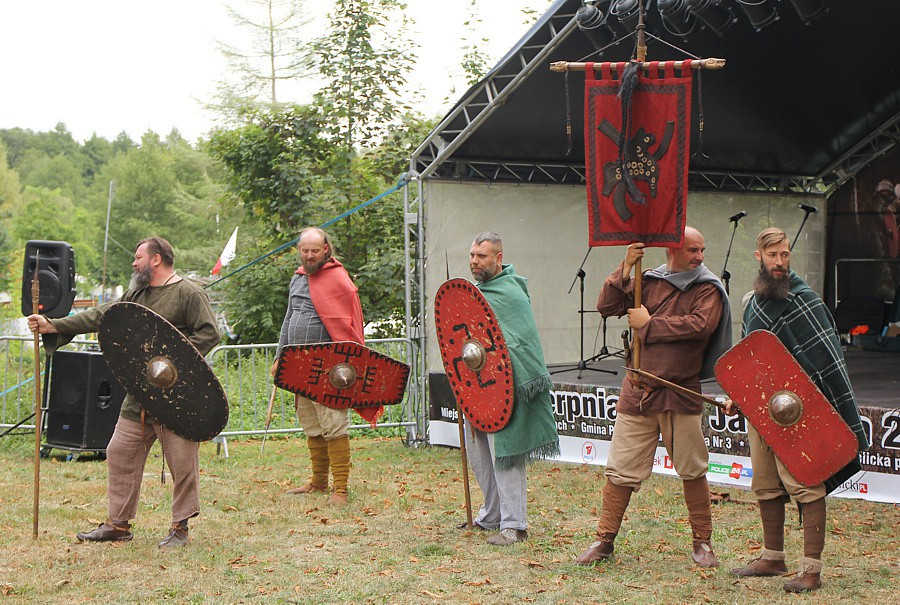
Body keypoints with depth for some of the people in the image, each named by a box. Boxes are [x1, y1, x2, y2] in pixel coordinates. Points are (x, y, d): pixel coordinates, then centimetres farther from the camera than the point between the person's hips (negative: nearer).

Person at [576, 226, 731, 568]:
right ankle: (604, 541, 14)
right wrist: (625, 269, -11)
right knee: (620, 471, 3)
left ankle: (702, 543, 19)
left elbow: (700, 325, -18)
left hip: (681, 393, -1)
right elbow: (606, 306, 0)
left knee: (693, 471, 6)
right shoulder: (648, 282, 7)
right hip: (637, 390, 2)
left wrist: (649, 325, -12)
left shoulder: (707, 289, 0)